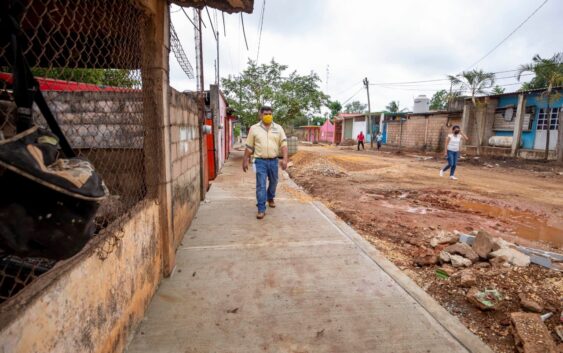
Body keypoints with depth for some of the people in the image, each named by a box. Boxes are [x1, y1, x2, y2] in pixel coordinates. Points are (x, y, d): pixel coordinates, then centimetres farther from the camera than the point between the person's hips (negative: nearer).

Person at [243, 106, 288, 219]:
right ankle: (261, 209, -2)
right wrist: (245, 161, 3)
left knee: (273, 182, 18)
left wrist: (285, 159, -14)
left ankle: (270, 198, 45)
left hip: (273, 161, 2)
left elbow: (283, 144, -3)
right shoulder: (254, 128, 0)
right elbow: (249, 147, 4)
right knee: (261, 185, -6)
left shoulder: (278, 128, 2)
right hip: (260, 161, -2)